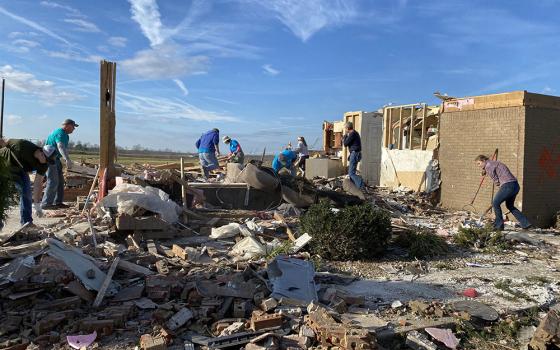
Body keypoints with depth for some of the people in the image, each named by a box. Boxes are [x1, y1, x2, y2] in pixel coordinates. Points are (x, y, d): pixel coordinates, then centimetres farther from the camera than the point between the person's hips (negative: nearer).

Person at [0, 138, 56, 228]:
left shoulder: (43, 165, -24)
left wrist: (37, 204, -21)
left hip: (19, 170, 4)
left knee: (26, 192, -6)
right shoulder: (22, 146, -40)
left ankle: (26, 222, 3)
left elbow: (38, 184, -20)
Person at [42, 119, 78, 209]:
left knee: (60, 181, 11)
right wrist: (67, 160, -50)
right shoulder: (60, 133, -20)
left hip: (55, 159, 11)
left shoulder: (65, 135, 14)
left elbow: (64, 148, 24)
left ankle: (58, 202, 17)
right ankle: (46, 204, -7)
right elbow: (60, 147, -37)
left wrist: (68, 161, 27)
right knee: (53, 182, -12)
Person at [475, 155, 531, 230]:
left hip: (508, 185, -10)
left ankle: (499, 225, 5)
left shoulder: (488, 166, -4)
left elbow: (496, 181, -4)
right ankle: (525, 223, 19)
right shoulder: (494, 163, 25)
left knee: (495, 203, 1)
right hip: (515, 185, 10)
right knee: (510, 206, 22)